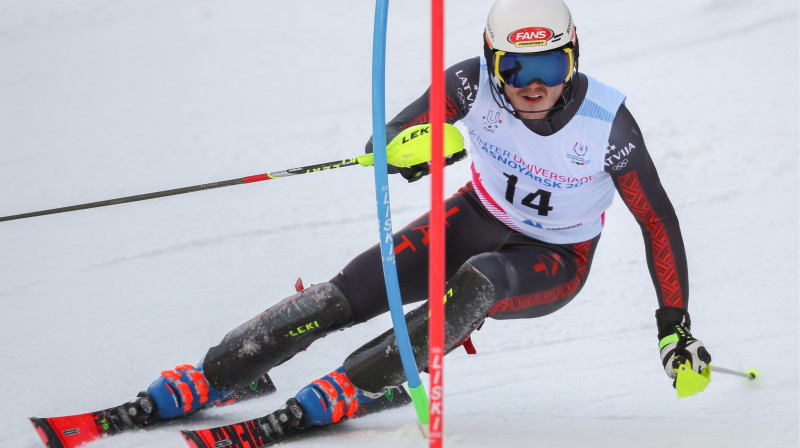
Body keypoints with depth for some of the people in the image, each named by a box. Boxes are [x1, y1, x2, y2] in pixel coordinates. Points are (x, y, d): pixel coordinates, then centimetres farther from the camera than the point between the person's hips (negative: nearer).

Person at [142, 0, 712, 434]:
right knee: (345, 295, -17)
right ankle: (208, 377, -10)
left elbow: (659, 221, -15)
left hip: (555, 264, -2)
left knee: (476, 283, -38)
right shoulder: (475, 82, -22)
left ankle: (351, 388, -33)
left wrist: (675, 325, -13)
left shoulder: (607, 122, -27)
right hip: (479, 218, 3)